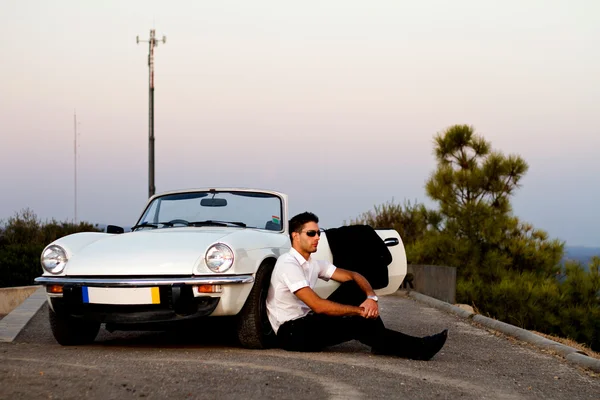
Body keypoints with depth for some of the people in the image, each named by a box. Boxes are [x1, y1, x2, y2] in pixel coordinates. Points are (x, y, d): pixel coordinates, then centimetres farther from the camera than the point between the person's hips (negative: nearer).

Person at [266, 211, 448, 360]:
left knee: (353, 288, -1)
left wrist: (371, 297, -12)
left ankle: (382, 343, -12)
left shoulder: (313, 264, 10)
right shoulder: (289, 264, -19)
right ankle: (417, 348, -16)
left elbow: (353, 276, 10)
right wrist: (359, 311, -20)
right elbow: (318, 306, -26)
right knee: (356, 323, -24)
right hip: (290, 333, -9)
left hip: (308, 323, 9)